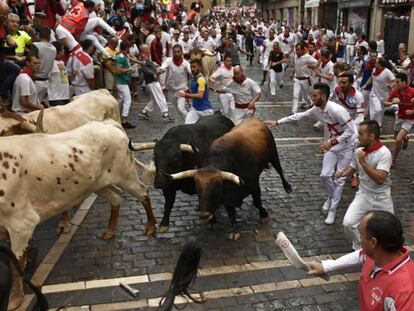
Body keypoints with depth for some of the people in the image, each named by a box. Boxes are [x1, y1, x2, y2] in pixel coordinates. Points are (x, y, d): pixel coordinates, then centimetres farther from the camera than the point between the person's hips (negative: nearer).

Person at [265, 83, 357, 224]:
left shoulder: (336, 110, -32)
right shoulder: (316, 109, -9)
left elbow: (350, 130, -27)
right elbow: (299, 116, 3)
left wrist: (332, 143, -31)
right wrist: (277, 122, 3)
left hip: (346, 144, -6)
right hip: (332, 142, 6)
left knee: (339, 178, -1)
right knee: (325, 175, 5)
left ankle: (333, 210, 9)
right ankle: (332, 196, 35)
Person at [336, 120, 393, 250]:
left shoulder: (384, 153, -21)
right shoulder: (358, 151, -4)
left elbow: (380, 179, -30)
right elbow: (352, 169, 14)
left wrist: (363, 162, -29)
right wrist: (343, 173, -8)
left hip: (381, 198, -3)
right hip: (363, 194, 3)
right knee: (348, 223, -14)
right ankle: (360, 249, 12)